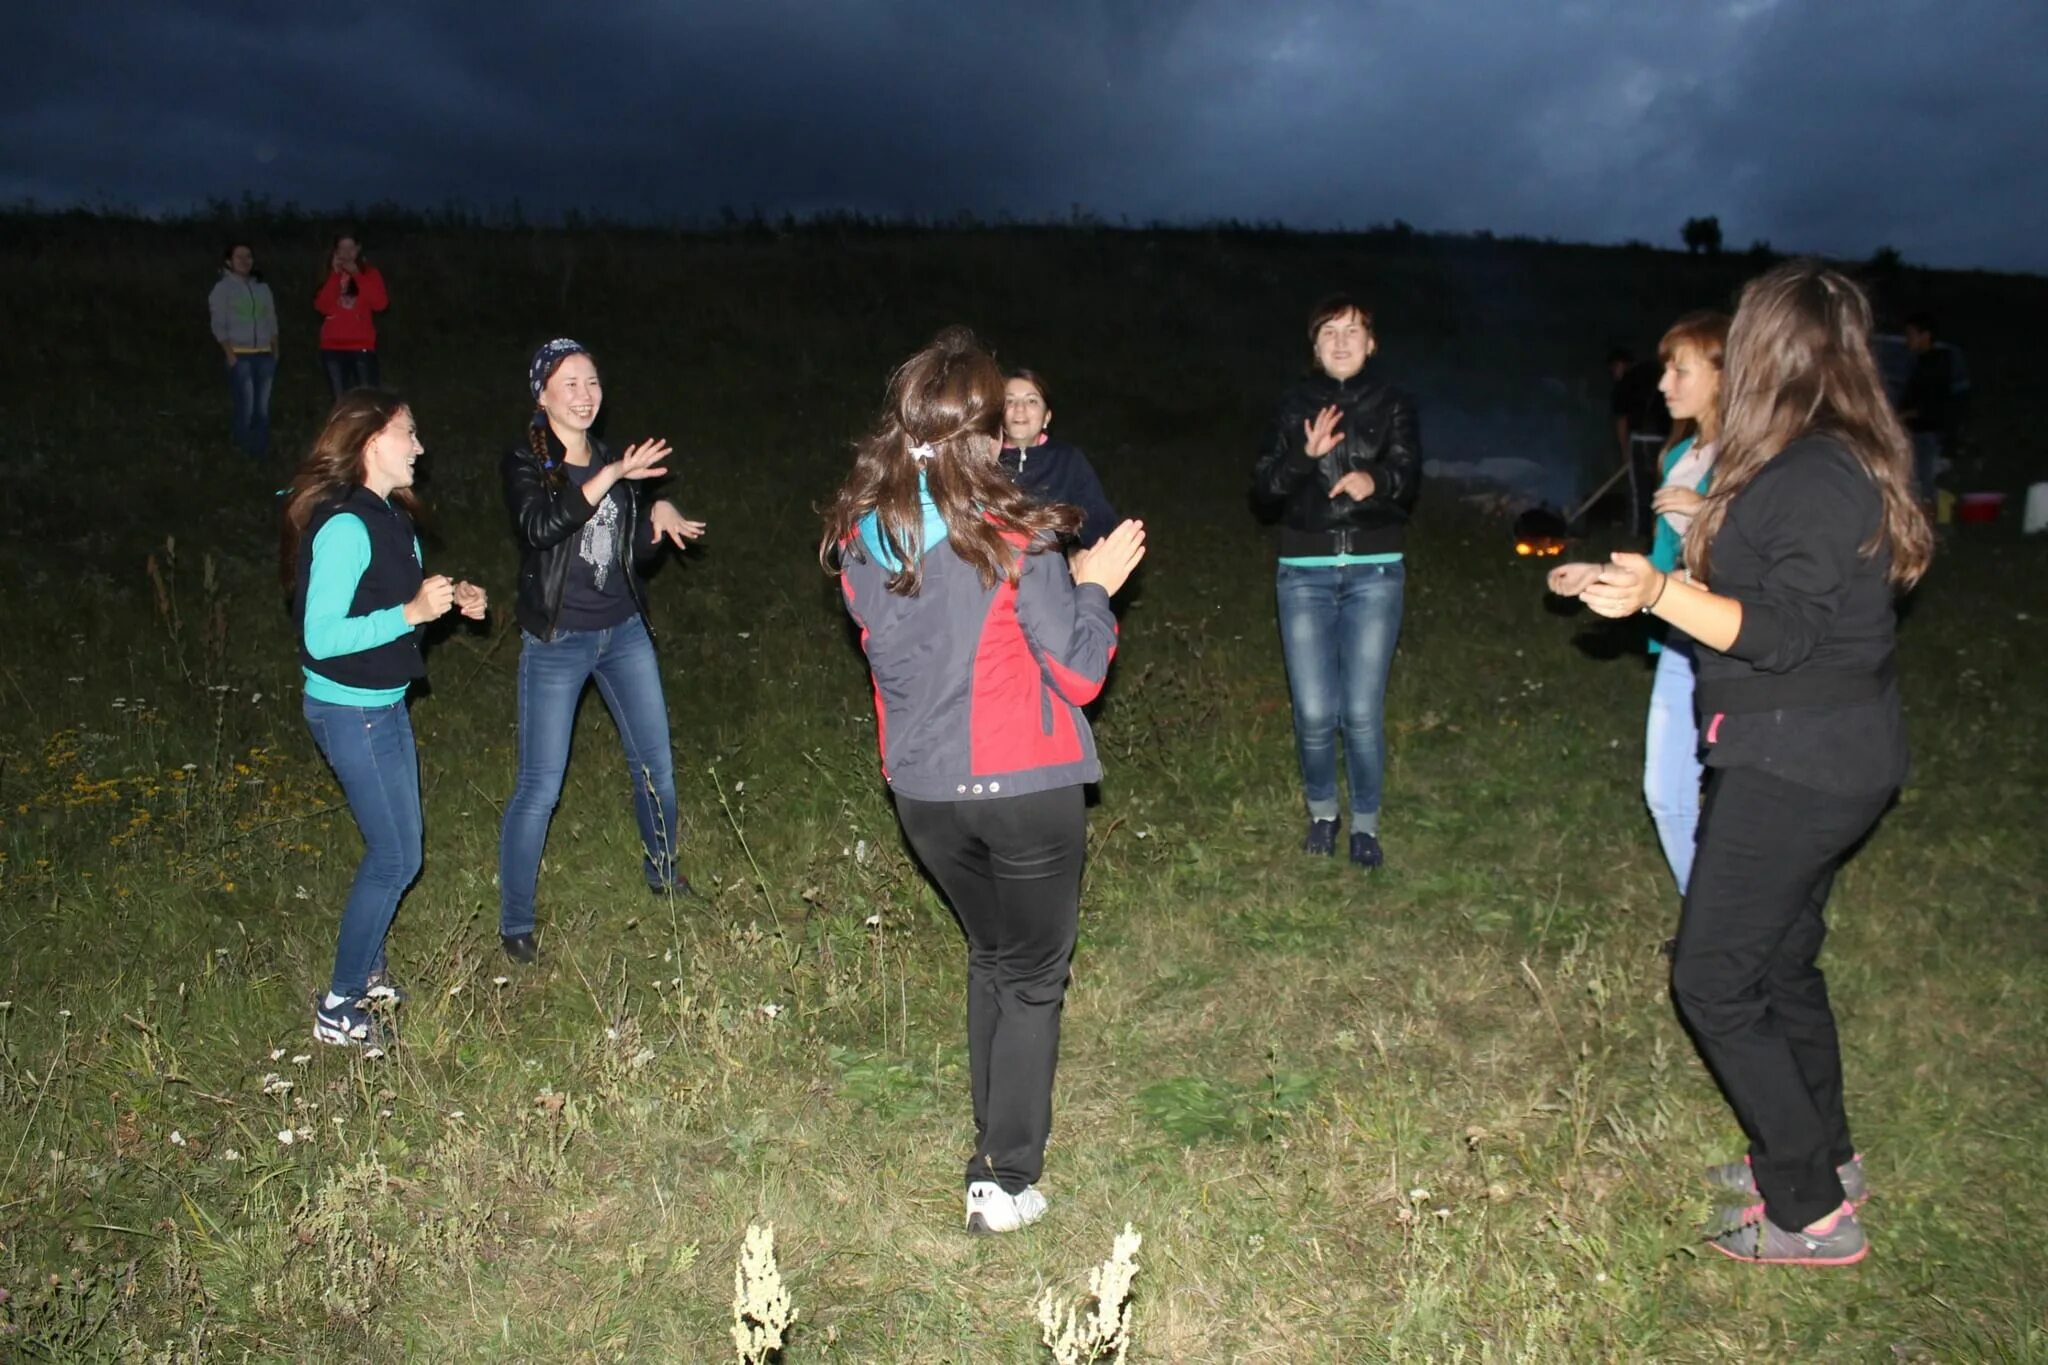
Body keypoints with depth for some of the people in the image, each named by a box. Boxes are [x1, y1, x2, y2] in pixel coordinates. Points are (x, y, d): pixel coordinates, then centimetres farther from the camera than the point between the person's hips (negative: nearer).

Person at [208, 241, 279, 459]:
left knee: (263, 407, 4)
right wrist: (230, 355, -12)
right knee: (245, 406, -10)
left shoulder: (262, 287, 16)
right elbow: (219, 326, -4)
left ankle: (261, 452, 10)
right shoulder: (223, 288, 0)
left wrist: (275, 352, 9)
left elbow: (271, 321, 17)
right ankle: (242, 454, -1)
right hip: (239, 355, -5)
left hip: (265, 355, 5)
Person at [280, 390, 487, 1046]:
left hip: (382, 704, 9)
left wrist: (449, 598, 2)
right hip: (350, 713, -9)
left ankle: (367, 967, 34)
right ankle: (338, 1006, 13)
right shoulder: (345, 527, -24)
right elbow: (321, 637, -25)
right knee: (396, 858, -1)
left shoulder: (386, 514, 5)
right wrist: (413, 612, -27)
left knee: (391, 847, 17)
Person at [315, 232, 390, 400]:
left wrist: (357, 275, -10)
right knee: (341, 401, -1)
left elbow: (380, 304, -9)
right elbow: (322, 306, -3)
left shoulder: (370, 273, 8)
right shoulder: (330, 275, 13)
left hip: (362, 347, -2)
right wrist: (335, 275, -6)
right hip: (333, 348, 2)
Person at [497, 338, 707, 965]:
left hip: (624, 632, 5)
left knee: (656, 767, 14)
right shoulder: (525, 463, -9)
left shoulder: (614, 461, 7)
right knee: (539, 790, -3)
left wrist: (659, 514, -7)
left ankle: (663, 872, 38)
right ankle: (515, 924, 11)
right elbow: (539, 526, -30)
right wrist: (611, 477, -32)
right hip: (556, 643, -5)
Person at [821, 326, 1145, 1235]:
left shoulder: (858, 537, -2)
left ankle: (997, 1141, 34)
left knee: (989, 956, 25)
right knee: (1035, 978, 12)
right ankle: (1004, 1180, 12)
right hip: (1024, 787, -5)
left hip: (921, 791, 5)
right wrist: (1095, 586, 4)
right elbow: (1080, 675, -12)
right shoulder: (1012, 539, -16)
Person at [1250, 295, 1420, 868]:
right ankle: (1322, 812, 24)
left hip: (1374, 570, -1)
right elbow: (1263, 490, 1)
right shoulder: (1295, 405, 7)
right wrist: (1306, 456, -17)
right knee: (1314, 712, -1)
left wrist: (1374, 481, -31)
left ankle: (1365, 822, 18)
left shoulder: (1392, 405, 5)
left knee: (1363, 712, -3)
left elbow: (1408, 477, -9)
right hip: (1304, 571, 1)